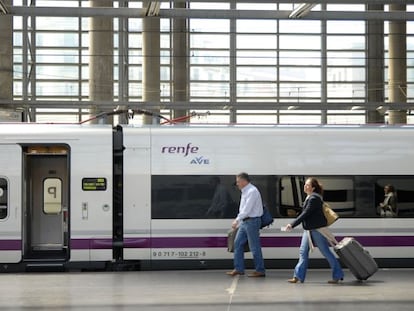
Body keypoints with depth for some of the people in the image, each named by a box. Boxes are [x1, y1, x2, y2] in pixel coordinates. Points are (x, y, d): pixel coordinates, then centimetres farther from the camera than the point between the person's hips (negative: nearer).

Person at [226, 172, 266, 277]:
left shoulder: (252, 191, -16)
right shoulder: (245, 192, 14)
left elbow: (247, 209, -22)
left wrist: (237, 220, -24)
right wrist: (238, 221, 14)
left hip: (252, 221, -10)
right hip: (244, 221, 10)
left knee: (254, 247, -4)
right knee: (238, 243, 7)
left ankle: (260, 270, 4)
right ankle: (238, 269, 11)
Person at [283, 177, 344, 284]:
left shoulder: (314, 198, -19)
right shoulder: (309, 197, 12)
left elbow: (305, 214, -23)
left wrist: (292, 225, -24)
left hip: (317, 229, -10)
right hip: (308, 229, 10)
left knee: (325, 252, 0)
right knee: (303, 252, 5)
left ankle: (337, 275, 11)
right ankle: (298, 276, 7)